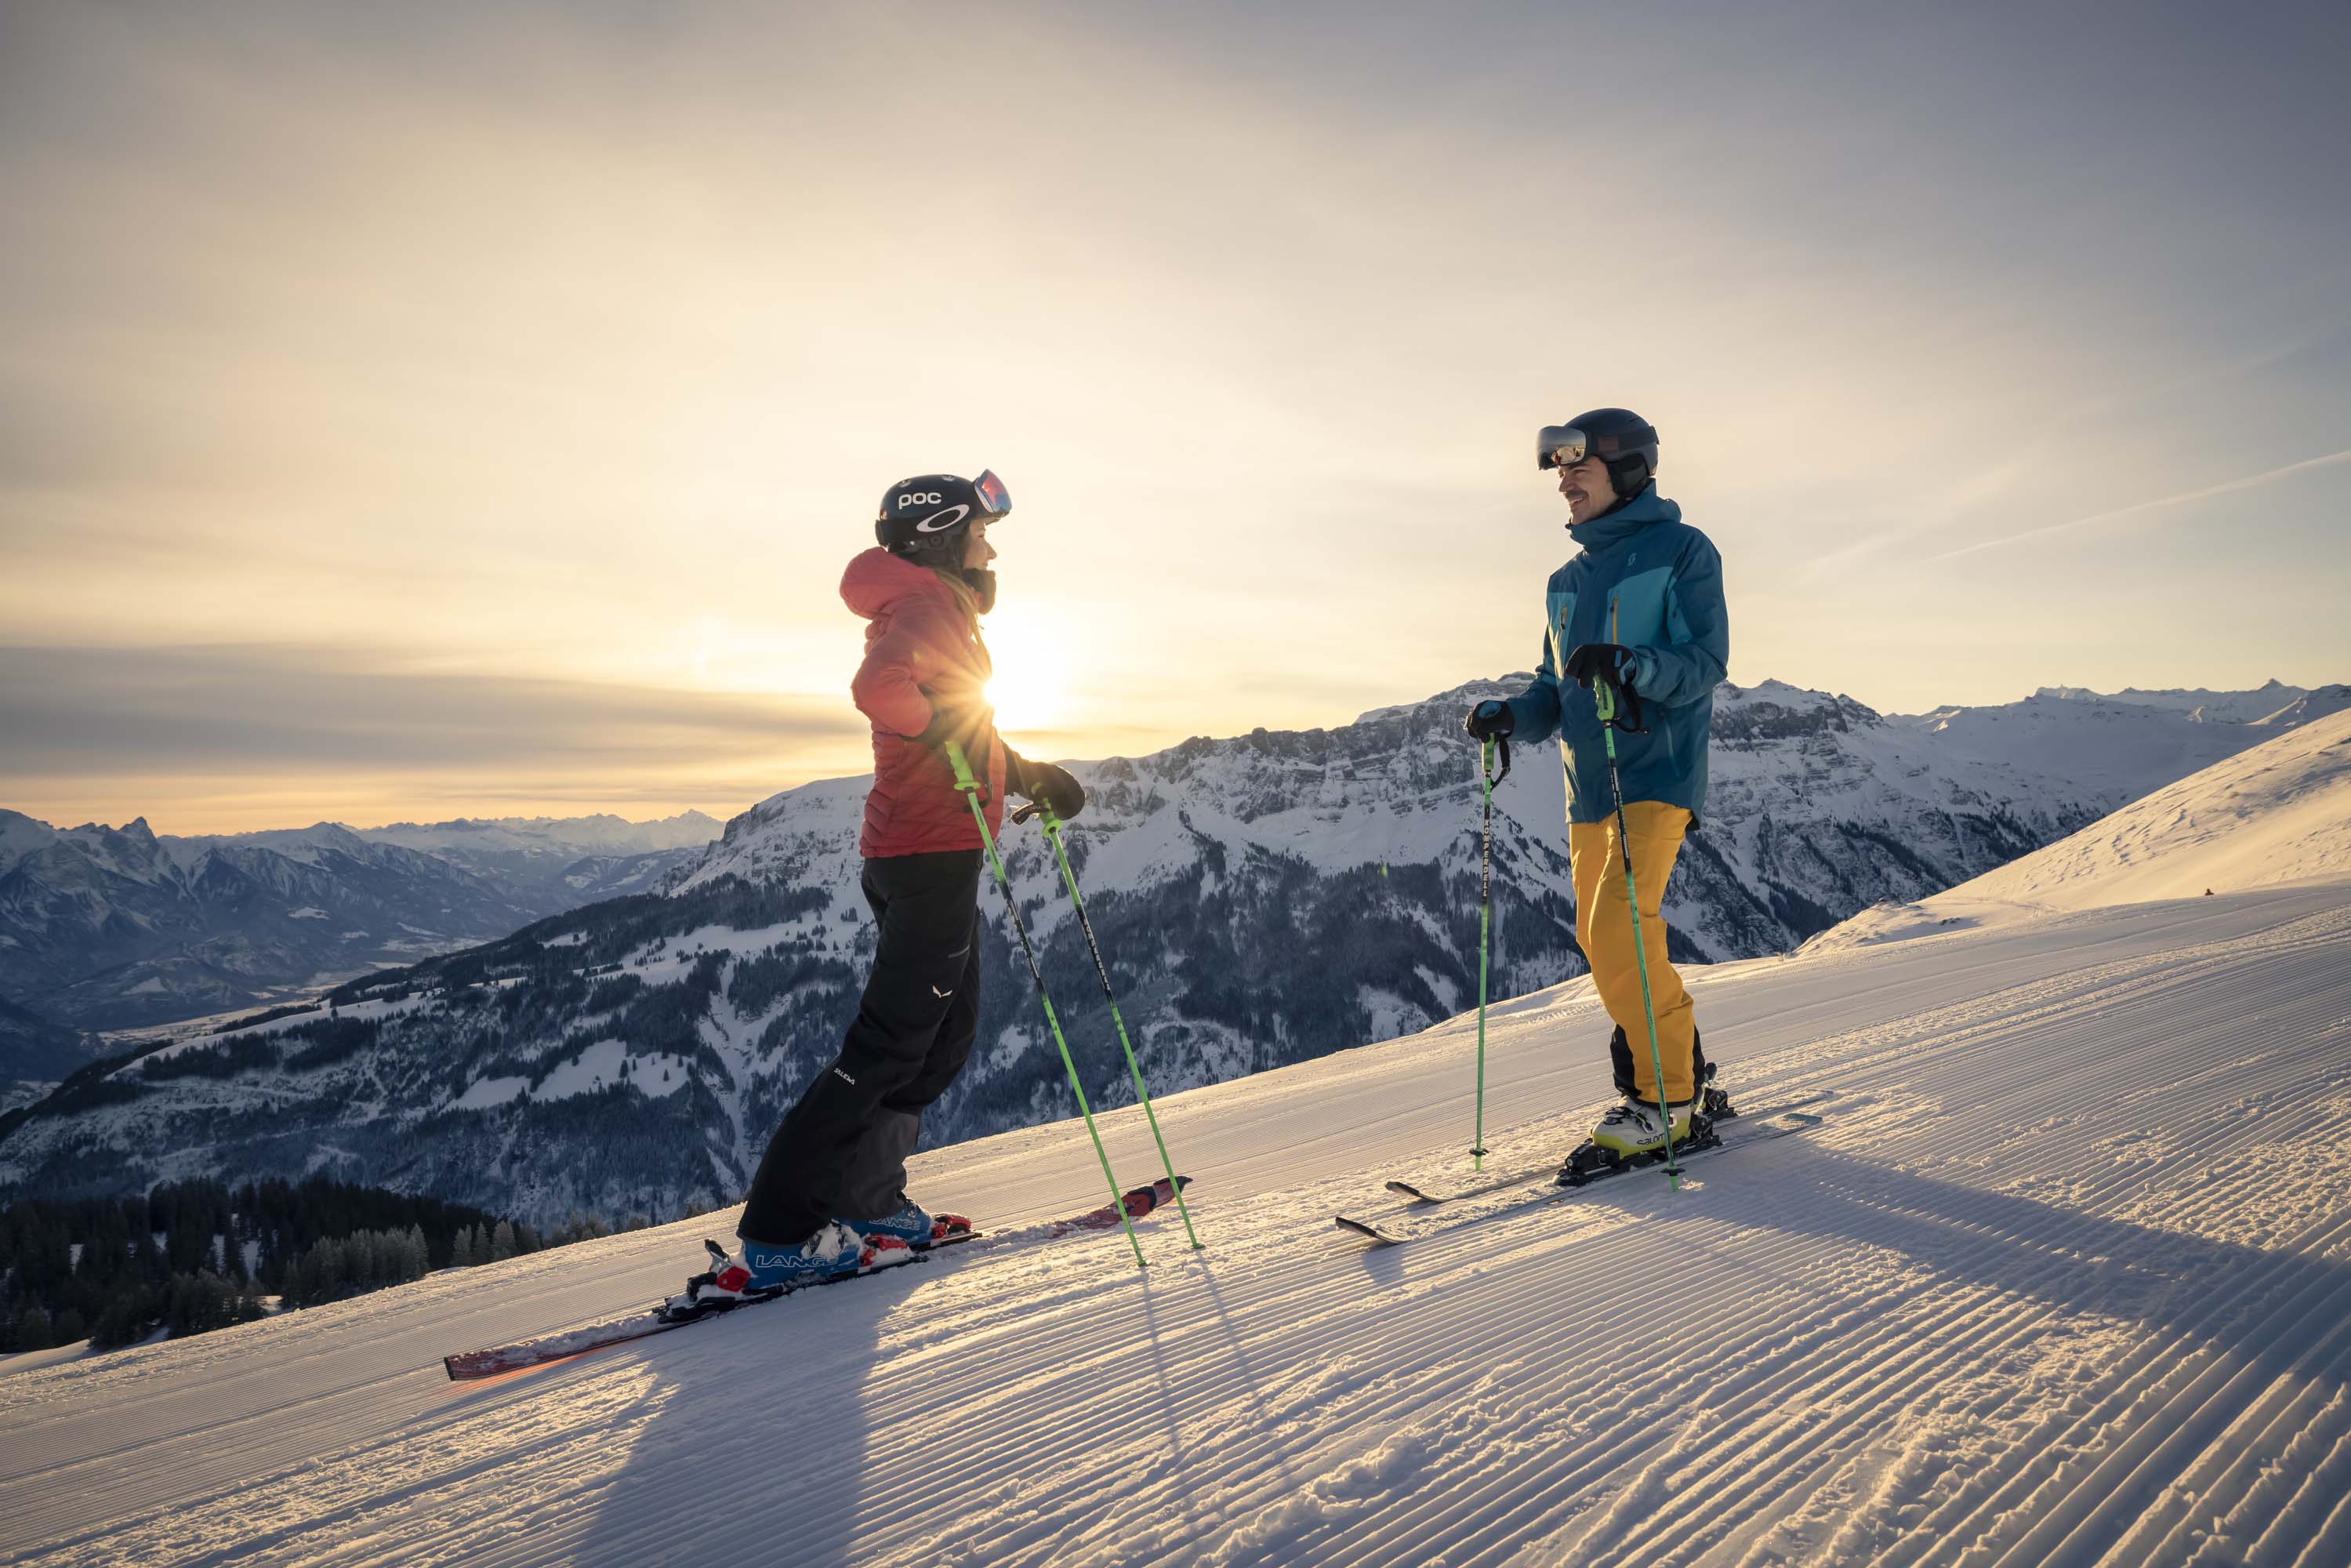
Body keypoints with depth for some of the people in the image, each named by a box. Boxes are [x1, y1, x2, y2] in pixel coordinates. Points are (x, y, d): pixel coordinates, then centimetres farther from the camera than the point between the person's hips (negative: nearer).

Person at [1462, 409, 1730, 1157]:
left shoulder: (1681, 551, -3)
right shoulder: (1568, 582, 17)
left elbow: (1706, 660, -12)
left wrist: (1628, 666, -29)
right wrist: (1510, 715, -2)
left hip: (1657, 774, -7)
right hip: (1588, 786, 7)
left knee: (1619, 934, -17)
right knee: (1602, 943, 9)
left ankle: (1666, 1095, -2)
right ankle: (1682, 1071, 26)